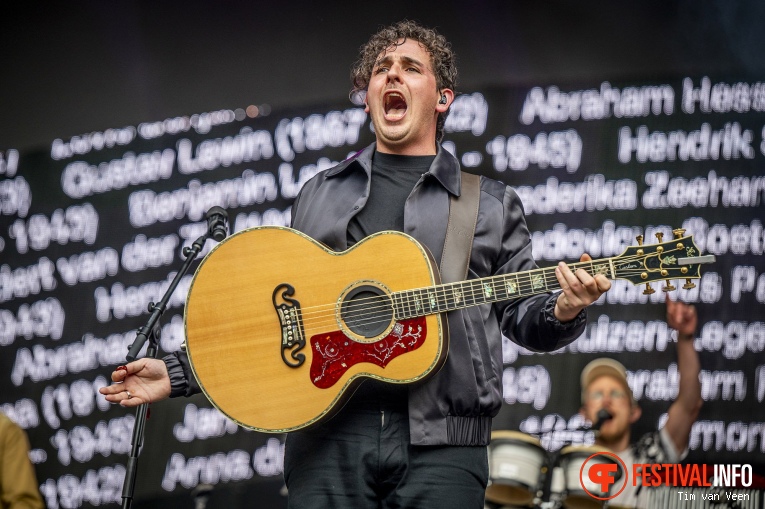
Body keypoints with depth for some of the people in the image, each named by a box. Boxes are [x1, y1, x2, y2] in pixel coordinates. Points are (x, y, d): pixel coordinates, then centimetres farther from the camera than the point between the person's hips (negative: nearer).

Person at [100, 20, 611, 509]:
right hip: (327, 435, 1)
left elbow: (521, 314, 13)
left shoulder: (492, 203, 15)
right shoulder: (319, 195, 20)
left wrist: (563, 310, -10)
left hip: (440, 443, -1)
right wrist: (179, 373, 15)